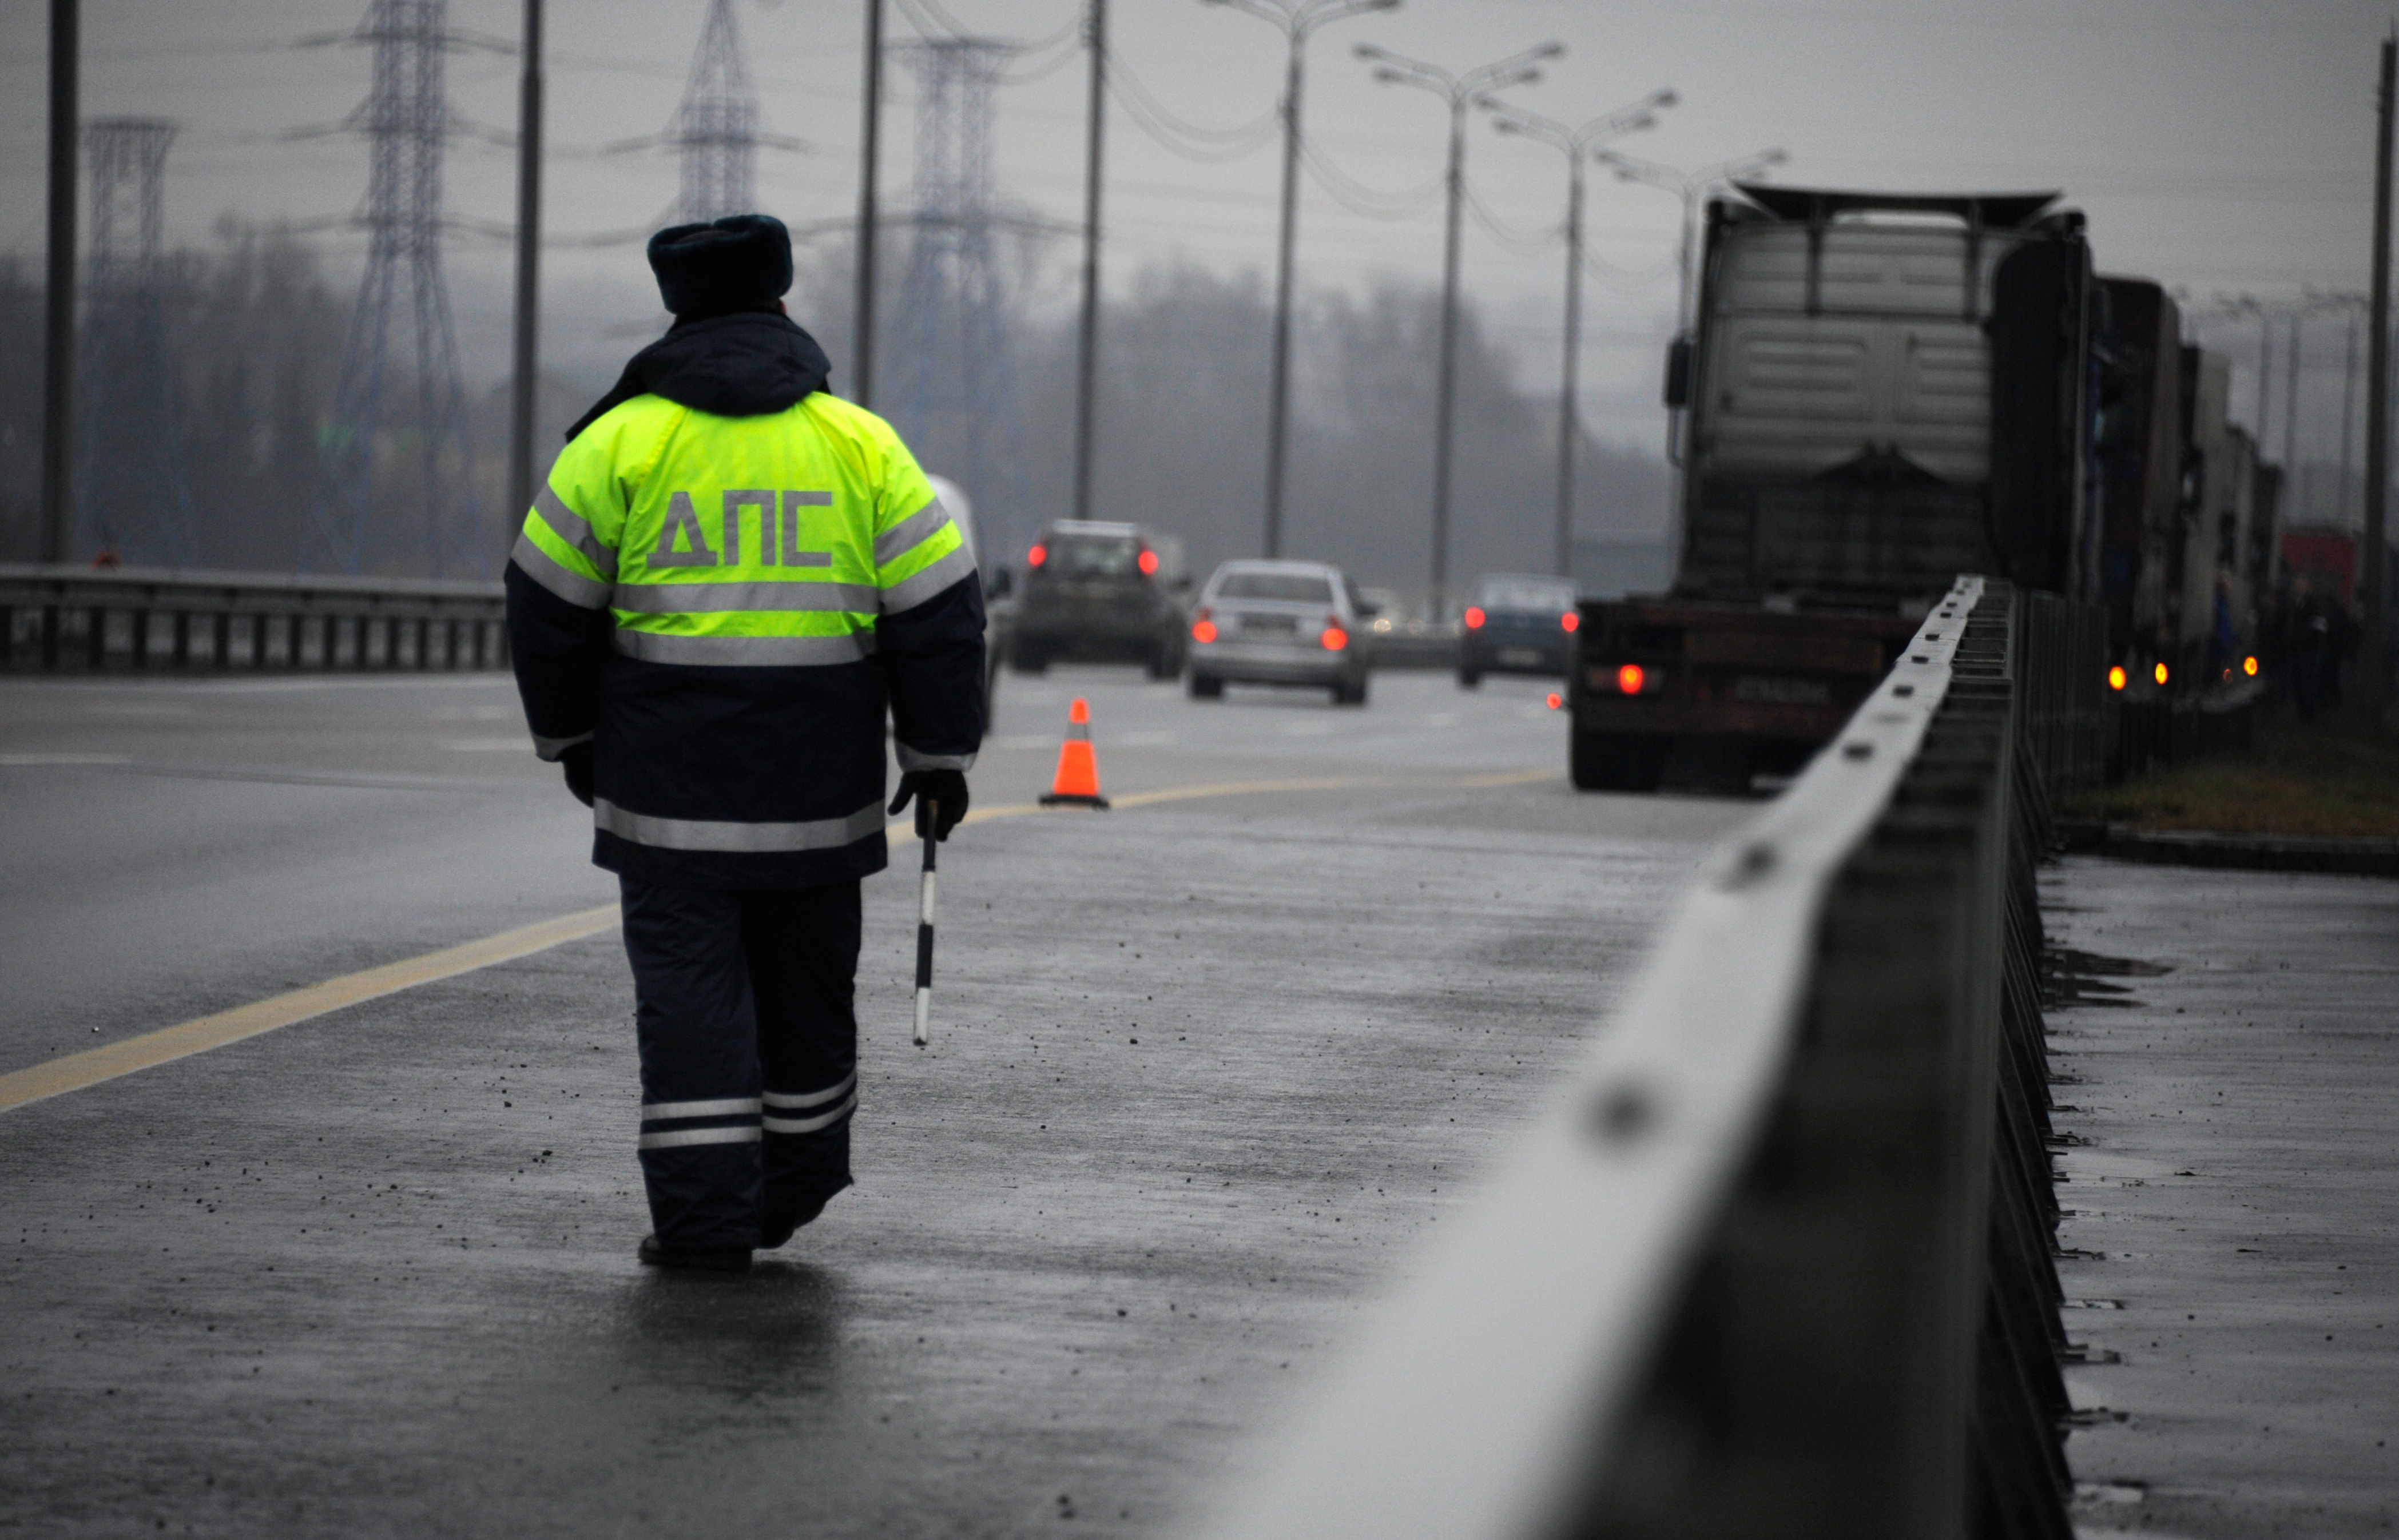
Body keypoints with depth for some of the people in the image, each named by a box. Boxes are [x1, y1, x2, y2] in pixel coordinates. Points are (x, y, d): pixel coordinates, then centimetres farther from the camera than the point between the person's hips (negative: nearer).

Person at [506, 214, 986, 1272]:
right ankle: (793, 1191, 27)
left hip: (669, 785, -2)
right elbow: (938, 611, 2)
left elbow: (550, 604, 4)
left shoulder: (621, 442, -1)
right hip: (817, 788, 2)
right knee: (804, 981, 15)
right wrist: (940, 752, 9)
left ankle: (704, 1217, -5)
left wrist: (569, 737, 17)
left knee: (689, 985, 0)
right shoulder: (861, 445, 3)